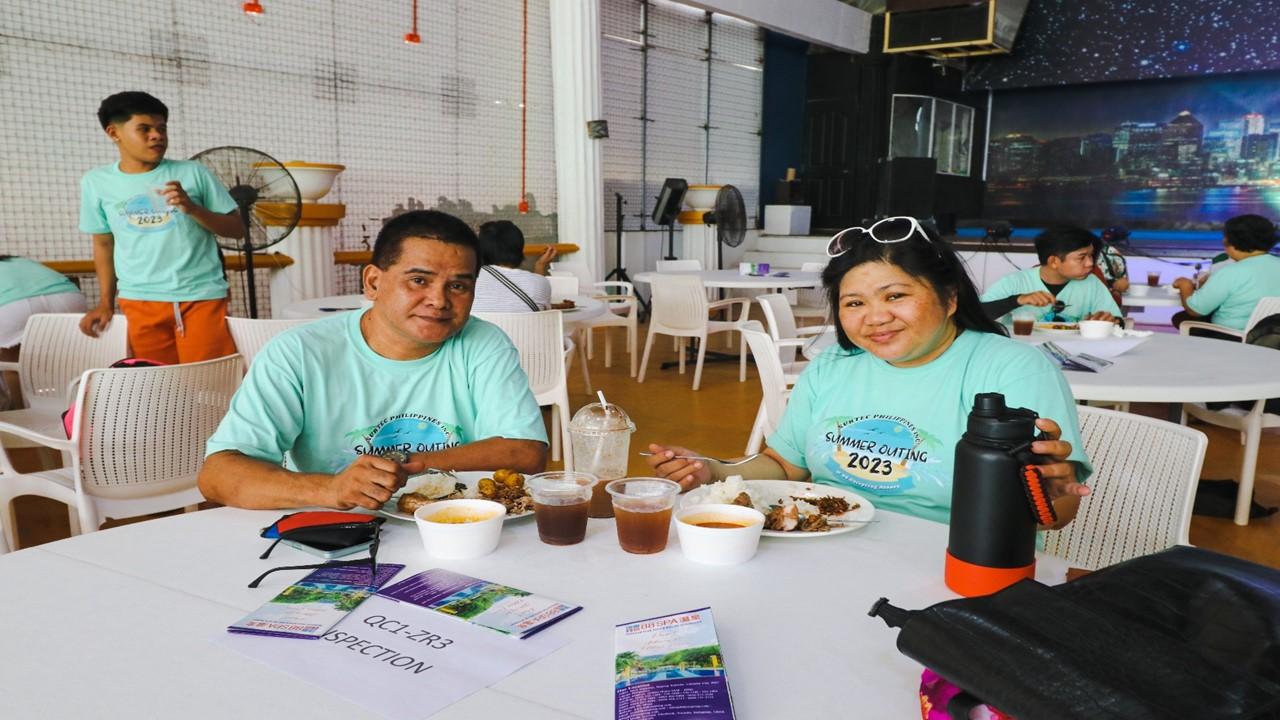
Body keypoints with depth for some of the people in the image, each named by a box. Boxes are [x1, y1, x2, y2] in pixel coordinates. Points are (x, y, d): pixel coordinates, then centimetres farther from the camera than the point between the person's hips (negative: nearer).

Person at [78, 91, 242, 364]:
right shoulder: (96, 182, 6)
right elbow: (103, 243, 16)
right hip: (140, 301, 2)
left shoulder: (193, 173, 1)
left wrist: (192, 209, -12)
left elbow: (236, 228, 3)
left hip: (201, 295, -2)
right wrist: (106, 302, 14)